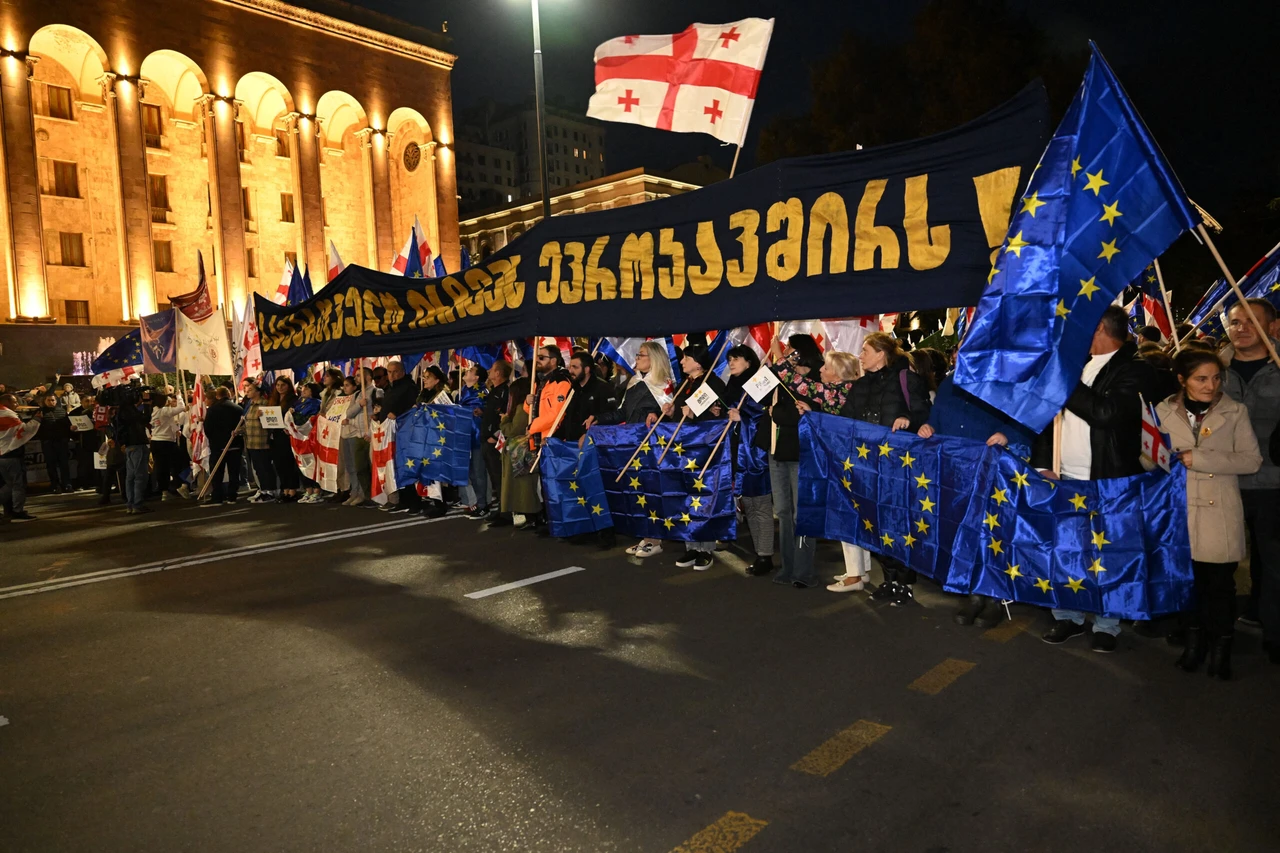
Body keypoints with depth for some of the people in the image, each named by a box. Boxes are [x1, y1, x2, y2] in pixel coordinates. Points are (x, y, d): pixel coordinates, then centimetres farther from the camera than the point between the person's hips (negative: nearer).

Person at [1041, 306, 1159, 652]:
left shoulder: (1135, 370, -8)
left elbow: (1107, 413, -24)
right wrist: (1045, 462, 6)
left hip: (1108, 481, -6)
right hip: (1066, 479, 6)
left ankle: (1106, 626, 18)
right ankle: (1068, 617, 23)